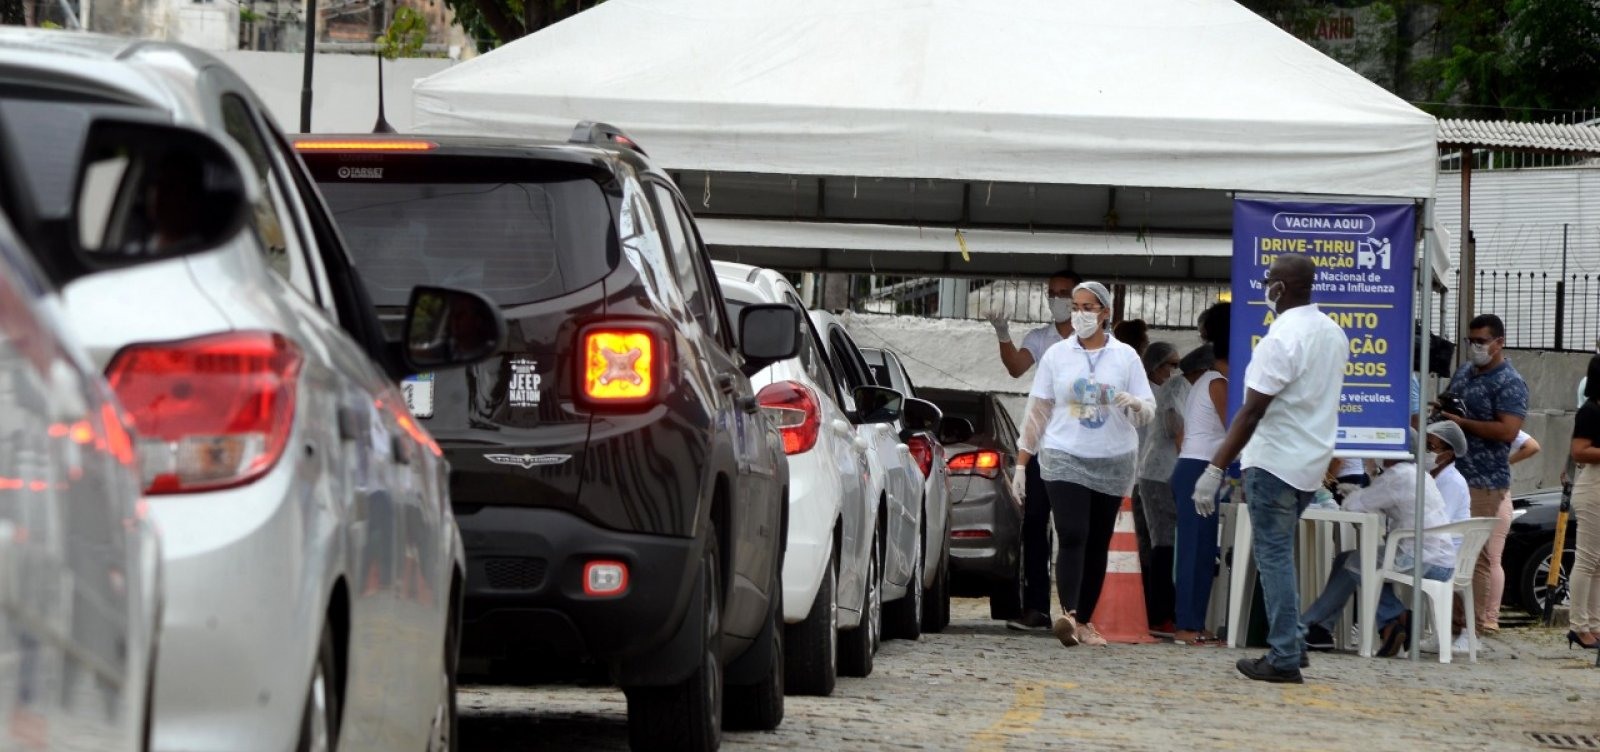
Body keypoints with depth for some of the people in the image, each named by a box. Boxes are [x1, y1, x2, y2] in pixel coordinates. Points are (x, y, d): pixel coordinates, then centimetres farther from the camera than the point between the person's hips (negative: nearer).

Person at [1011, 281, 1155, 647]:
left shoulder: (1125, 357, 4)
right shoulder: (1057, 355, 5)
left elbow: (1148, 412, 3)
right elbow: (1037, 411, 7)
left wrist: (1134, 404, -21)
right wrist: (1021, 464, 5)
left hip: (1112, 464, 2)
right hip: (1065, 460, -2)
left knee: (1098, 545, 6)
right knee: (1072, 538, -17)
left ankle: (1084, 621, 15)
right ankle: (1068, 615, -31)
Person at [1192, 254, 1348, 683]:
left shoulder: (1281, 339, -18)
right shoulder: (1334, 334, 9)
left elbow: (1252, 411, -22)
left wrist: (1215, 470, -21)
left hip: (1275, 463, -8)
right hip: (1313, 463, 8)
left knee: (1274, 556, -3)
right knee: (1279, 554, 19)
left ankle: (1284, 659, -4)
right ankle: (1290, 643, 18)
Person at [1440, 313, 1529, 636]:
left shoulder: (1510, 383, -9)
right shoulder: (1464, 372, 17)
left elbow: (1507, 430, -19)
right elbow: (1448, 407, 32)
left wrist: (1460, 422, -17)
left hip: (1487, 484, -8)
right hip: (1454, 477, 8)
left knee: (1485, 557, -6)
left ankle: (1486, 622, -3)